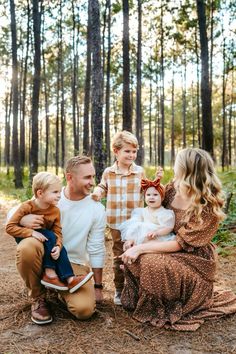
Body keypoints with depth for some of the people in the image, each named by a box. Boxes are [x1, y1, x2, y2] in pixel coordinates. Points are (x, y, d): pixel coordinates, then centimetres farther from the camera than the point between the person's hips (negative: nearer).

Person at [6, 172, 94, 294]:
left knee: (60, 248, -23)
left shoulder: (55, 211, -9)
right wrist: (31, 232, -36)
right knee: (49, 236, -30)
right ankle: (50, 273, -26)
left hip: (44, 240, 4)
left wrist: (58, 246, -33)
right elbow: (10, 227, -24)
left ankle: (68, 279, -24)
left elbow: (58, 233, -11)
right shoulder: (27, 207, -22)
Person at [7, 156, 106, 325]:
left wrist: (98, 286, 6)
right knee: (26, 246, -33)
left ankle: (65, 291, 14)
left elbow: (96, 250, 2)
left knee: (84, 309, -23)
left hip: (74, 264, 0)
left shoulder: (97, 209, -6)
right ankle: (38, 297, -5)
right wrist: (24, 219, -25)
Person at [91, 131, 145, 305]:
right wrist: (97, 192, -5)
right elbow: (103, 188, 16)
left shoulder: (140, 172, -2)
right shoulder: (108, 172, 1)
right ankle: (119, 289, 26)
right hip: (116, 223, 1)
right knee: (118, 256, 12)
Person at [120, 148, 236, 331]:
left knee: (151, 263, -30)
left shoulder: (208, 207, -24)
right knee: (134, 258, -16)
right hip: (170, 248, 6)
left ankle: (160, 311, -2)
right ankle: (141, 299, 9)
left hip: (193, 260, -6)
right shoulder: (173, 188, -6)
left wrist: (140, 248, -27)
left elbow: (181, 243, -24)